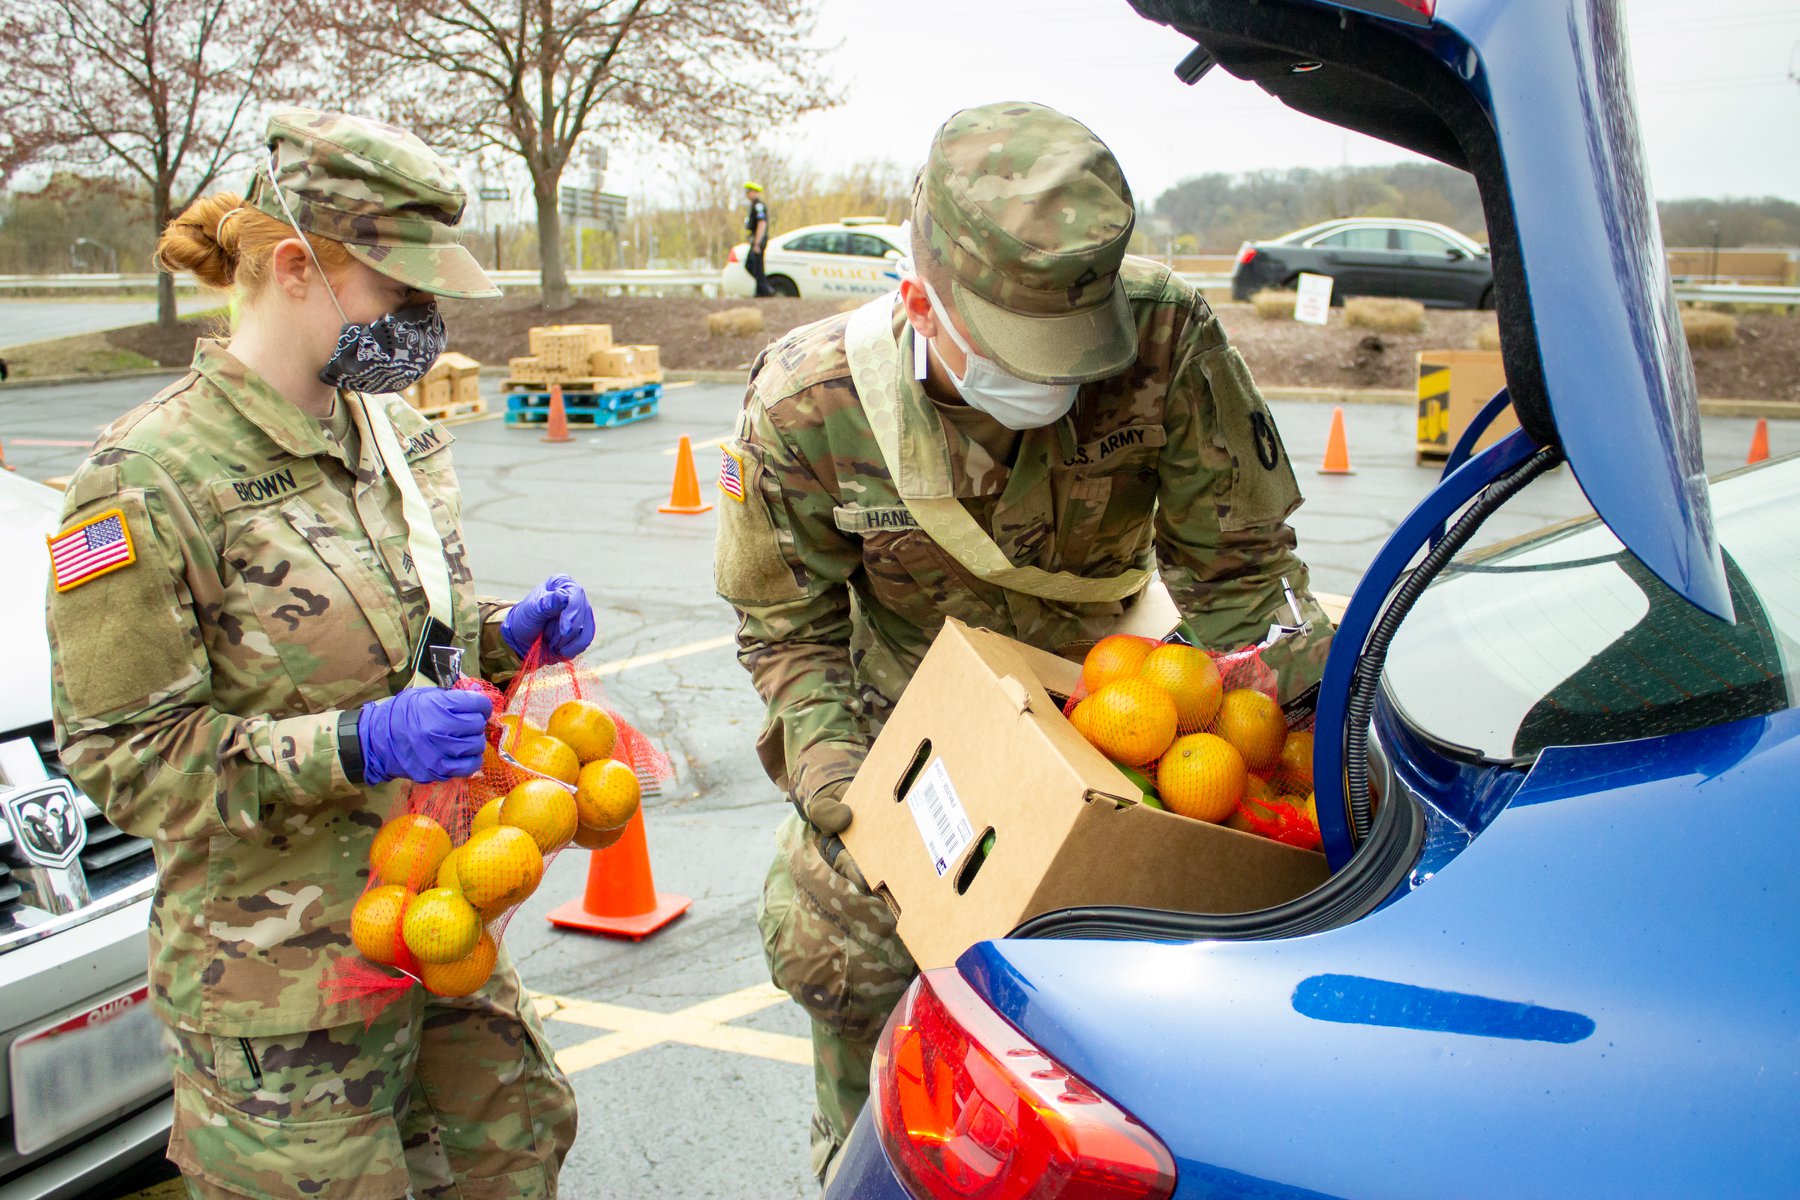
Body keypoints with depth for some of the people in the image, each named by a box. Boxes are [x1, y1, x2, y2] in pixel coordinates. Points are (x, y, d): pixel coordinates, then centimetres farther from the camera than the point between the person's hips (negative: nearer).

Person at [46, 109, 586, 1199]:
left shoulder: (392, 430, 6)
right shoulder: (153, 476, -17)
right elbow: (122, 751, -17)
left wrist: (508, 634, -3)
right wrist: (355, 745, -27)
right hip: (284, 966, -7)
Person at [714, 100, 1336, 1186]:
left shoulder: (1166, 340, -30)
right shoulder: (808, 403, -27)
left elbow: (1236, 562, -15)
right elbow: (788, 625, -11)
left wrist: (1318, 684, -29)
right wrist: (830, 777, -25)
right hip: (903, 716, 0)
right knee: (834, 941, 0)